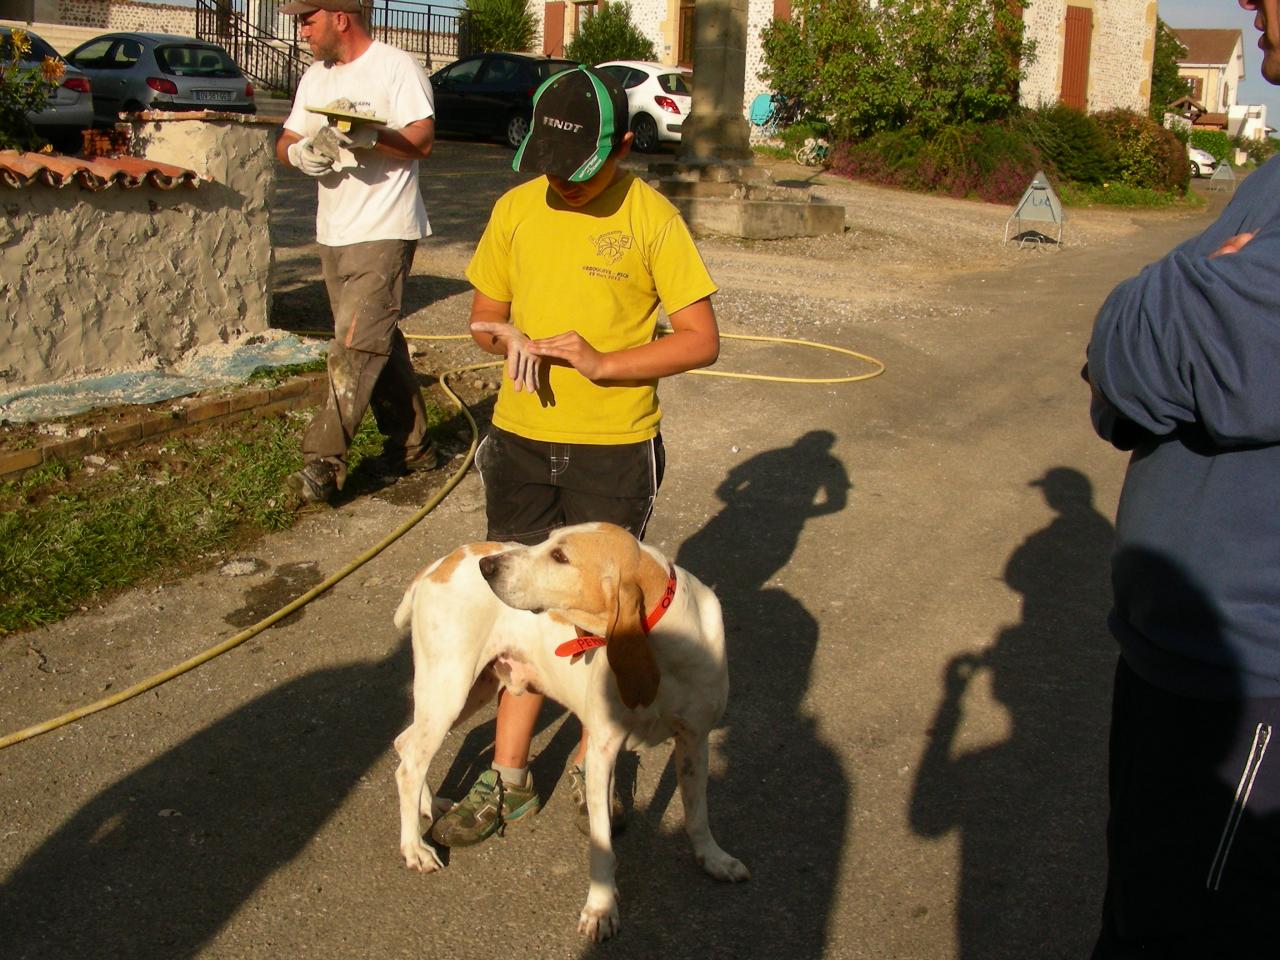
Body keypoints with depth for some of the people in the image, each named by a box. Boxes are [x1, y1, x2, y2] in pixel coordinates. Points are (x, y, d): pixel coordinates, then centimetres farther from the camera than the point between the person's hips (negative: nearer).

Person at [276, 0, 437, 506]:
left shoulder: (396, 67, -7)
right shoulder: (316, 77, 17)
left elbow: (422, 140, -15)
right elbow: (285, 142, 15)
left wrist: (370, 135, -32)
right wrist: (299, 151, -9)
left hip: (384, 232, -8)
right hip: (333, 232, 8)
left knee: (356, 346, -13)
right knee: (379, 342, 12)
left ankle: (324, 460, -15)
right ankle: (412, 445, 21)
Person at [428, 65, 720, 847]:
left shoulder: (651, 218, -11)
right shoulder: (516, 209, 0)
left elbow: (702, 340, -11)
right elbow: (484, 315, 11)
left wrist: (604, 363, -22)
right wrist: (508, 338, -12)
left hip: (615, 446, -3)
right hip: (522, 437, 3)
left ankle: (592, 763, 31)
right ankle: (510, 778, 23)